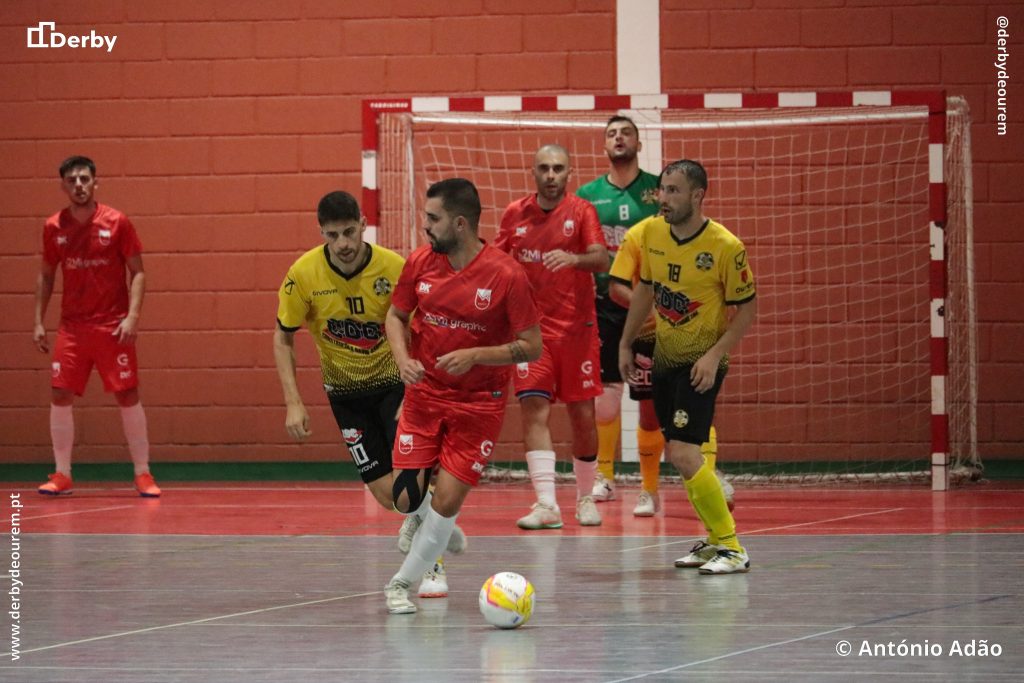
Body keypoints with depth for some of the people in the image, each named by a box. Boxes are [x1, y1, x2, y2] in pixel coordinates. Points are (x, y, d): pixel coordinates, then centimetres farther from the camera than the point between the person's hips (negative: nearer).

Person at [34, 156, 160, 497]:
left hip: (112, 325, -3)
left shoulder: (116, 222, -5)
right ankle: (62, 475, 8)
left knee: (128, 396, -4)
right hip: (72, 326, 3)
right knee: (60, 396, -3)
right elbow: (46, 276, 15)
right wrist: (38, 321, 8)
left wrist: (132, 316, -14)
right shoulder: (54, 228, 4)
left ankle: (143, 475, 6)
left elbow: (137, 272, -2)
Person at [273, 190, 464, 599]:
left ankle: (432, 562, 3)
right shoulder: (303, 274, -17)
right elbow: (283, 338, -4)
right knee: (388, 494, -4)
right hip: (346, 391, 2)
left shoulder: (394, 269, -21)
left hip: (395, 381, -1)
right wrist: (294, 403, -11)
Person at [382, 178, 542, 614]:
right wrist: (403, 358, -9)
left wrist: (474, 356, -24)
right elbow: (396, 316, 11)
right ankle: (435, 531, 29)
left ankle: (402, 582, 12)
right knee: (405, 499, -6)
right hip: (424, 393, 3)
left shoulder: (506, 275, -16)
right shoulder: (420, 263, -5)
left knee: (446, 502, -7)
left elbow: (531, 347, -12)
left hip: (480, 403, -3)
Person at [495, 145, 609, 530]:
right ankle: (546, 505, -16)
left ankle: (585, 498, 23)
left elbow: (601, 259, -17)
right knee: (533, 410, -12)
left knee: (582, 415, 4)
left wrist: (574, 259, -37)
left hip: (576, 328, -1)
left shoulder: (581, 211, -3)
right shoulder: (515, 214, 6)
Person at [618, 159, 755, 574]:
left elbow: (747, 308, -11)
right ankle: (715, 539, 27)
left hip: (701, 363, -7)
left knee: (682, 453, -18)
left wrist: (715, 356, -20)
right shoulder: (651, 233, -2)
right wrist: (626, 344, 17)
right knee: (680, 453, 11)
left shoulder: (725, 247, -19)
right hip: (665, 357, 7)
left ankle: (732, 548, -9)